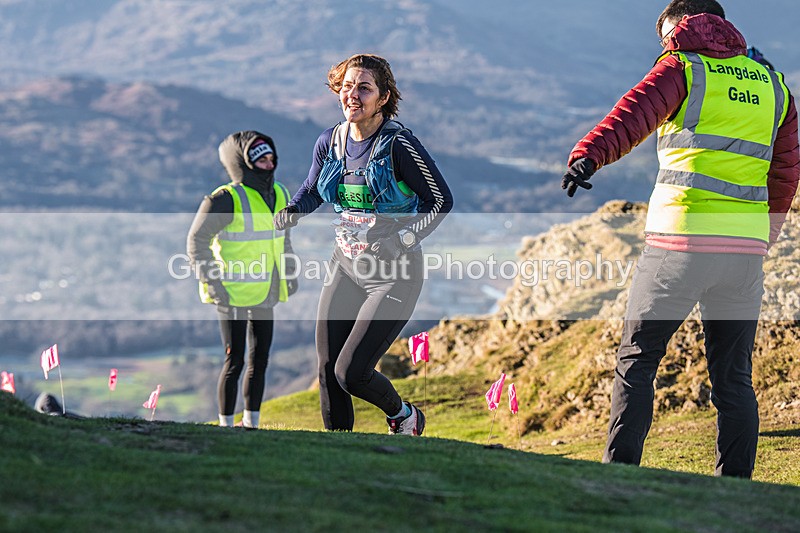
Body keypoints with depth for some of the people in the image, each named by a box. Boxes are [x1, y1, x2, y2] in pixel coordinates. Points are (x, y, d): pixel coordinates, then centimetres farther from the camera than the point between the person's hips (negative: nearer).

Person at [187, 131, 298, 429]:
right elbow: (197, 241, -14)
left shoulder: (279, 195, 6)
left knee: (259, 360, 11)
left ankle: (251, 423, 21)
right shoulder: (226, 200, -17)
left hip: (264, 294, 7)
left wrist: (290, 271, 16)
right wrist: (213, 285, -18)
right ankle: (226, 426, 5)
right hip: (232, 295, -7)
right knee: (234, 361, -5)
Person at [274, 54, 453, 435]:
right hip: (346, 264, 6)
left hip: (394, 272, -6)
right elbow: (312, 190, 19)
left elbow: (441, 200, -12)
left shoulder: (398, 144, -17)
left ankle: (404, 417, 20)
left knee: (350, 372, -10)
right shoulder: (330, 142, 0)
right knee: (327, 370, 2)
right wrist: (292, 210, -2)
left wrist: (401, 240, -21)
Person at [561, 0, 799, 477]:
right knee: (734, 376, 10)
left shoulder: (683, 68, 2)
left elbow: (637, 112, -18)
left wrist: (590, 154, -34)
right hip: (746, 248, 4)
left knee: (636, 361, 5)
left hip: (681, 236, -4)